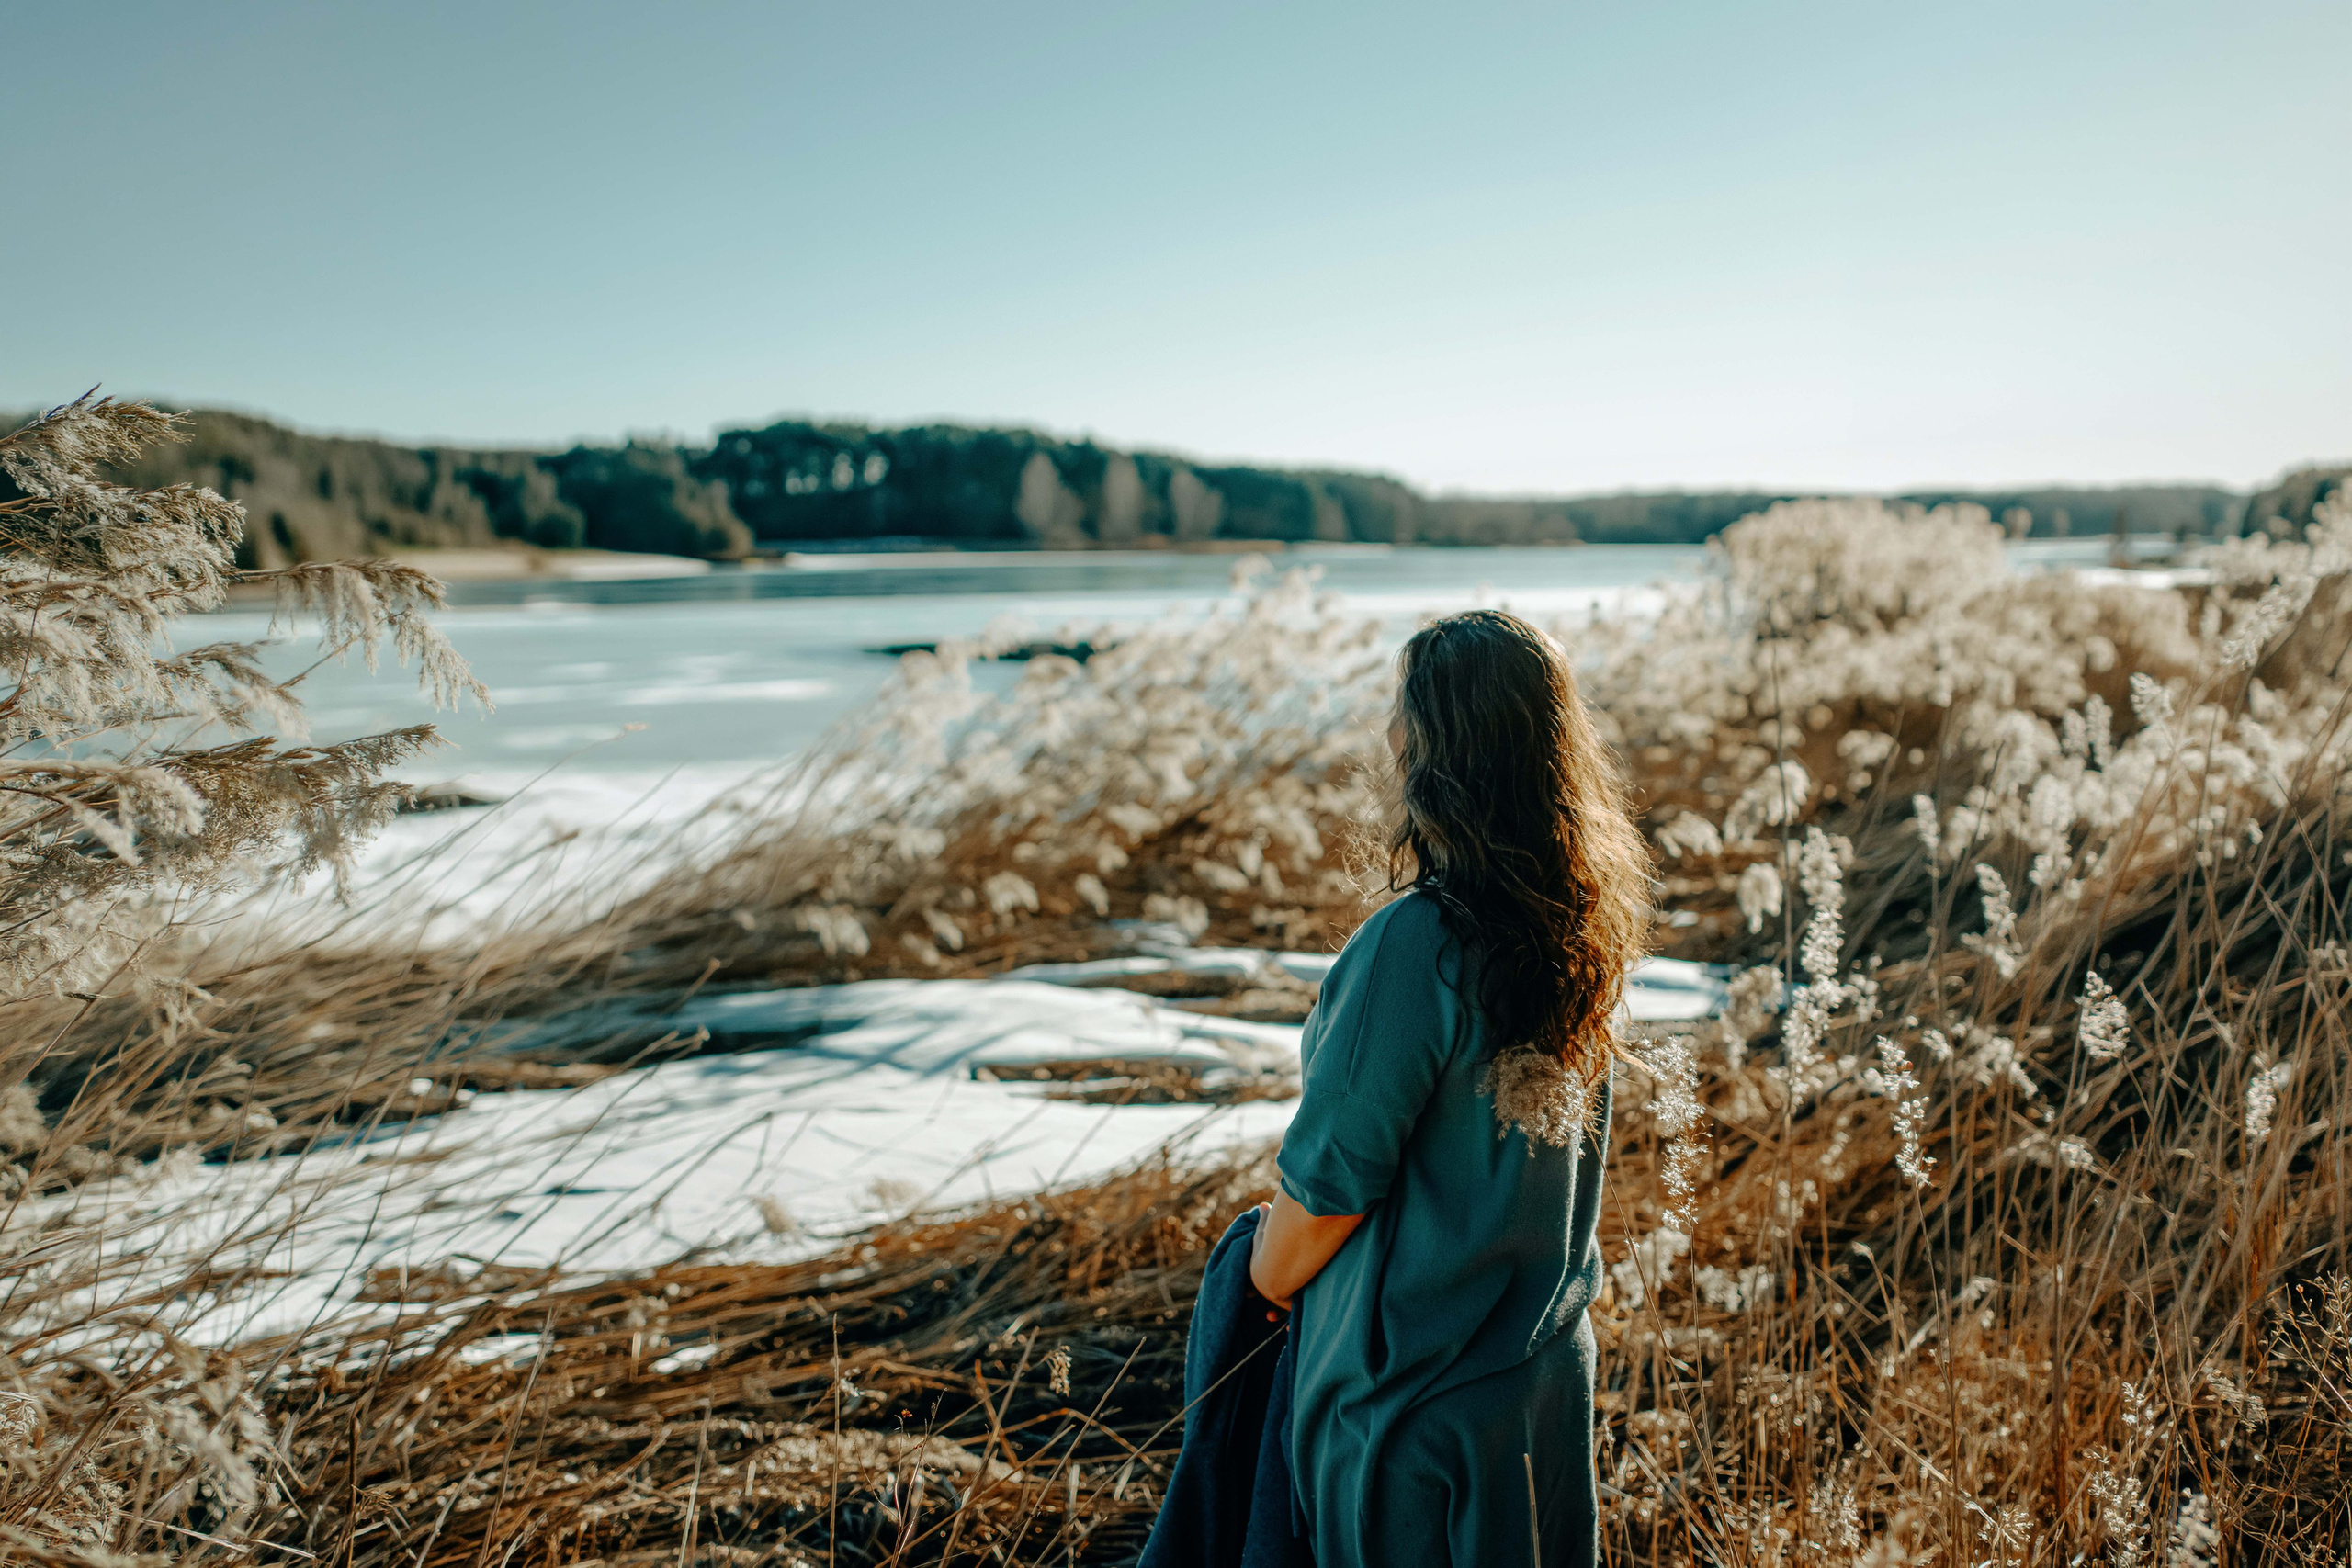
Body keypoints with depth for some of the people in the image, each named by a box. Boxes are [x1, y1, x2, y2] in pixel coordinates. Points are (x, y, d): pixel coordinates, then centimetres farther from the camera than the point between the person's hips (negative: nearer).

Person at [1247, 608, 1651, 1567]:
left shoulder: (1414, 946, -30)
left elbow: (1330, 1183, -21)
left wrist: (1266, 1282, -1)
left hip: (1412, 1388, -7)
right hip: (1549, 1360, 7)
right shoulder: (1583, 920, -6)